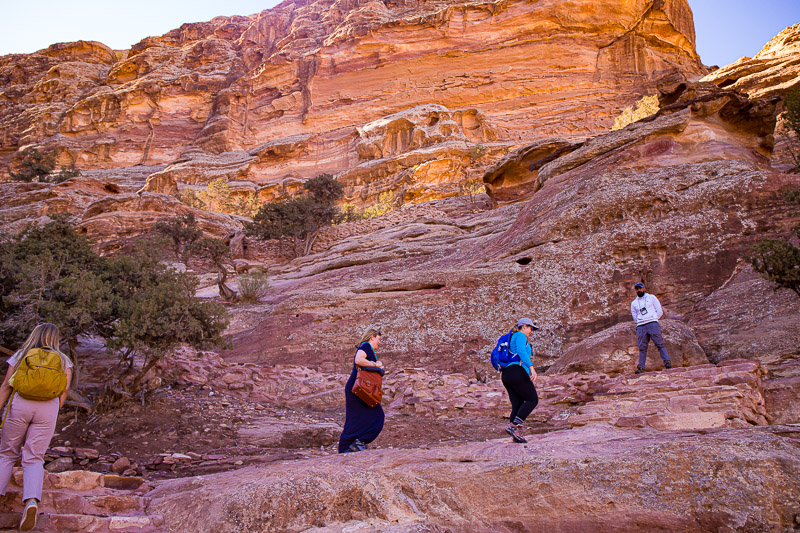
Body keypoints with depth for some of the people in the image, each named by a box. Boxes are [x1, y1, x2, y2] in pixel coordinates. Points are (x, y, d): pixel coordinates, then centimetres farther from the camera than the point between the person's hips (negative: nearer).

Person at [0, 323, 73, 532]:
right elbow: (64, 390, 5)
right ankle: (31, 501, -19)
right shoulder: (63, 360, 16)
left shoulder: (19, 356, 16)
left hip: (19, 404, 0)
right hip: (48, 407, 0)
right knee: (34, 459, 2)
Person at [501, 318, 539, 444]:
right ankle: (514, 426, -13)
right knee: (533, 400, -2)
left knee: (517, 405, 7)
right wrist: (531, 367, -26)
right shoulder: (520, 336, 0)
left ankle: (516, 434, -3)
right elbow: (521, 351, -19)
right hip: (517, 372, -9)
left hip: (506, 374, 9)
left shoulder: (511, 339, 28)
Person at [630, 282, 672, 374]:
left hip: (652, 323, -2)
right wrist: (639, 322, 8)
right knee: (642, 347, -3)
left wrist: (652, 320, 1)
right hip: (640, 326, 2)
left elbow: (660, 311, 7)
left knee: (659, 344, -10)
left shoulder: (651, 297, 13)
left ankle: (667, 362, -9)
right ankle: (641, 367, -7)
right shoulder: (633, 303, 21)